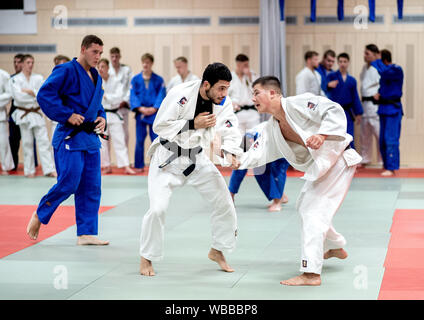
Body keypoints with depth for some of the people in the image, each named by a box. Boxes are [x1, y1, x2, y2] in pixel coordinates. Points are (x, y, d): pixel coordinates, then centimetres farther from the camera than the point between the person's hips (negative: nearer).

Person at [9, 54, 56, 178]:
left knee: (44, 141, -3)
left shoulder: (38, 78, 7)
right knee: (27, 143, 2)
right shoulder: (15, 79, -1)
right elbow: (18, 96, -15)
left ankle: (49, 170, -4)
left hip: (37, 113, 2)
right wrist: (35, 95, -11)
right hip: (23, 114, -2)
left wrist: (29, 92, -14)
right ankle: (29, 171, 10)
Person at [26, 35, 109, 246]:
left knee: (92, 187, 5)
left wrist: (102, 118, 7)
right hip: (70, 138, -8)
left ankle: (86, 233, 10)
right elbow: (44, 95, -18)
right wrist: (67, 115, -20)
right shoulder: (66, 71, -12)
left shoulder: (95, 76, 14)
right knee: (68, 183, -10)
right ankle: (39, 216, 14)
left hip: (90, 137, 8)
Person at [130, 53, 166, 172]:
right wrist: (141, 108, -12)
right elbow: (133, 96, 1)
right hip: (140, 113, 1)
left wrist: (154, 108, -13)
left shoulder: (158, 80, 4)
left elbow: (162, 95, 0)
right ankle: (139, 166, 12)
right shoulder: (136, 79, 6)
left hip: (154, 114, -1)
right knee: (139, 141, 3)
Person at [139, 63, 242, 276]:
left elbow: (230, 131, -9)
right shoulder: (180, 95, -25)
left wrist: (229, 154, -30)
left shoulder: (223, 102, -10)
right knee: (158, 208, -15)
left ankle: (217, 250, 24)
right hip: (168, 158, -5)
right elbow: (159, 126, -22)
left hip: (197, 158, 5)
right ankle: (146, 258, 5)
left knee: (224, 201, 3)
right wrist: (193, 124, -29)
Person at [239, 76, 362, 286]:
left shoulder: (299, 103, -19)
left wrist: (322, 135, -38)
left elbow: (334, 111, -25)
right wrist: (236, 161, -15)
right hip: (319, 165, 10)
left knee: (312, 211, -15)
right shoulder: (271, 129, 7)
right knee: (304, 206, 24)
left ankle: (311, 273, -17)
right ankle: (336, 248, 45)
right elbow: (256, 154, 3)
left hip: (337, 160, -10)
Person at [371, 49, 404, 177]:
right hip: (383, 109, 9)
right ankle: (386, 165, 20)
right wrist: (378, 94, 1)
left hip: (393, 109, -9)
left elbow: (384, 72, -31)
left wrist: (375, 61, -17)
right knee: (383, 140, 11)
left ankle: (391, 168, -11)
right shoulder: (385, 72, 13)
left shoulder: (397, 70, -12)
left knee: (391, 139, -12)